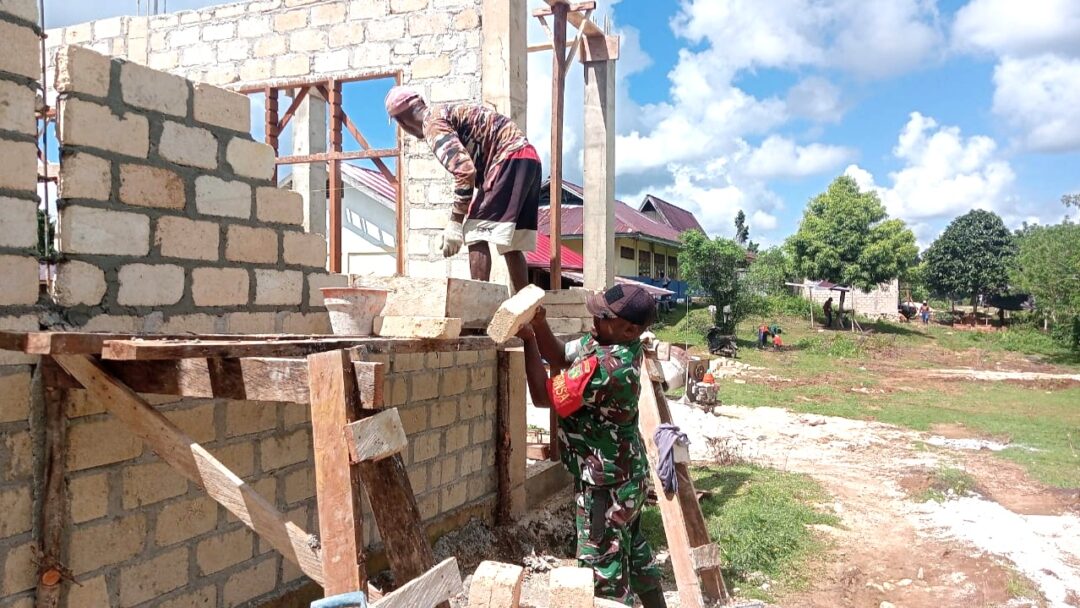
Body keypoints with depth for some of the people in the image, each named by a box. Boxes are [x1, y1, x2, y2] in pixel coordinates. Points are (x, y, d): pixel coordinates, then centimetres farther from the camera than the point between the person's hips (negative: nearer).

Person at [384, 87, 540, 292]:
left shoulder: (433, 123, -6)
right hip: (528, 158, 9)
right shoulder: (450, 113, 23)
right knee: (511, 243, 12)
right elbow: (473, 166, 28)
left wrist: (455, 222, -13)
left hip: (509, 159, -9)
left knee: (476, 233, -9)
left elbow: (465, 171, -18)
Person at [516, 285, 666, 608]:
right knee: (633, 548, 26)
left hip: (605, 484, -10)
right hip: (626, 473, 10)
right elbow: (559, 355, 4)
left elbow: (543, 396, -23)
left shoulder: (603, 366, -33)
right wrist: (540, 325, -13)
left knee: (603, 566, 6)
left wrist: (529, 340, -20)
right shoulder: (618, 344, -4)